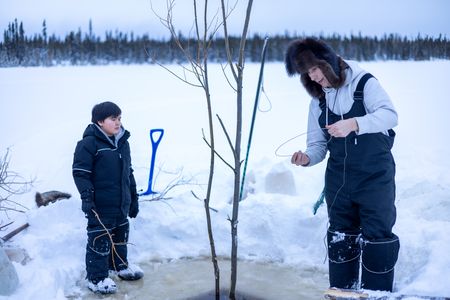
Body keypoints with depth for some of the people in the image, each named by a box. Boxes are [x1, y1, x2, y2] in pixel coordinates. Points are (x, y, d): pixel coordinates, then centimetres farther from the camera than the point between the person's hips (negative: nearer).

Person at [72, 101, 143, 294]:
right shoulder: (89, 144, -14)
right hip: (101, 206, -8)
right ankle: (96, 277, 11)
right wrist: (87, 197, -21)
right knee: (99, 240, -1)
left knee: (121, 235, 21)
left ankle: (119, 265, 40)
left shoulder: (123, 142, 10)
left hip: (122, 204, 8)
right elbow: (80, 172, -15)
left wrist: (133, 198, 20)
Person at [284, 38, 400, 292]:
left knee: (377, 237, -1)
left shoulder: (363, 82, -10)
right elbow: (318, 144, 5)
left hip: (375, 177, -5)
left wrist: (354, 123, -39)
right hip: (339, 181, 5)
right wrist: (307, 158, -18)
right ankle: (341, 292, 28)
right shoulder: (318, 102, 6)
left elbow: (390, 115, -24)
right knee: (340, 238, 13)